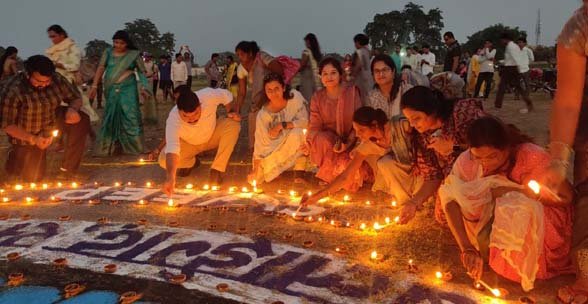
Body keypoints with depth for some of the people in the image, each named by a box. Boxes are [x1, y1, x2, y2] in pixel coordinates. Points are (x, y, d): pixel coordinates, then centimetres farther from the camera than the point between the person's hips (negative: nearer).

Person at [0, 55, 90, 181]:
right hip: (27, 135, -4)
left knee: (81, 120, -23)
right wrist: (33, 139, -34)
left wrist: (72, 109, -27)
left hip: (52, 121, 4)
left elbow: (76, 98, -3)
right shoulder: (11, 90, -29)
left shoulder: (57, 80, -17)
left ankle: (68, 170, -12)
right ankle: (16, 156, 35)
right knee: (33, 178, -1)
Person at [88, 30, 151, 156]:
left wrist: (143, 88, -8)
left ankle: (133, 147, 2)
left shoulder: (134, 54, -1)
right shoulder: (108, 52, 4)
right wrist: (94, 86, -5)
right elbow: (101, 69, 1)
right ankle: (109, 146, 21)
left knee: (129, 116, -6)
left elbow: (142, 71, 2)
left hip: (128, 89, -2)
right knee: (111, 116, 9)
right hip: (112, 89, 2)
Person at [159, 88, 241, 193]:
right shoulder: (173, 120, -39)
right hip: (188, 144, -1)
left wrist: (229, 112, -24)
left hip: (212, 135, 2)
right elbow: (172, 148, -49)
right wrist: (170, 178, -61)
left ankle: (217, 169, -16)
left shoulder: (208, 96, -34)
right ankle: (190, 162, 9)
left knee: (233, 125, -28)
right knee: (164, 160, -26)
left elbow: (227, 95, -10)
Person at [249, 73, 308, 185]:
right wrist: (255, 170, -20)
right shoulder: (263, 114, -14)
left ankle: (299, 171, -16)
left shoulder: (295, 97, -17)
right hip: (275, 149, 1)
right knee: (254, 179, -11)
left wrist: (282, 125, -27)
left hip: (298, 141, -1)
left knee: (297, 133, -37)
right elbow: (260, 143, -14)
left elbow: (304, 121, -20)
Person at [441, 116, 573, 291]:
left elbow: (566, 198, -21)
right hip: (492, 222, 3)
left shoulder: (532, 156, -27)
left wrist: (515, 192, -27)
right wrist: (467, 249, -35)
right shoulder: (466, 161, -19)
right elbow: (450, 197, -26)